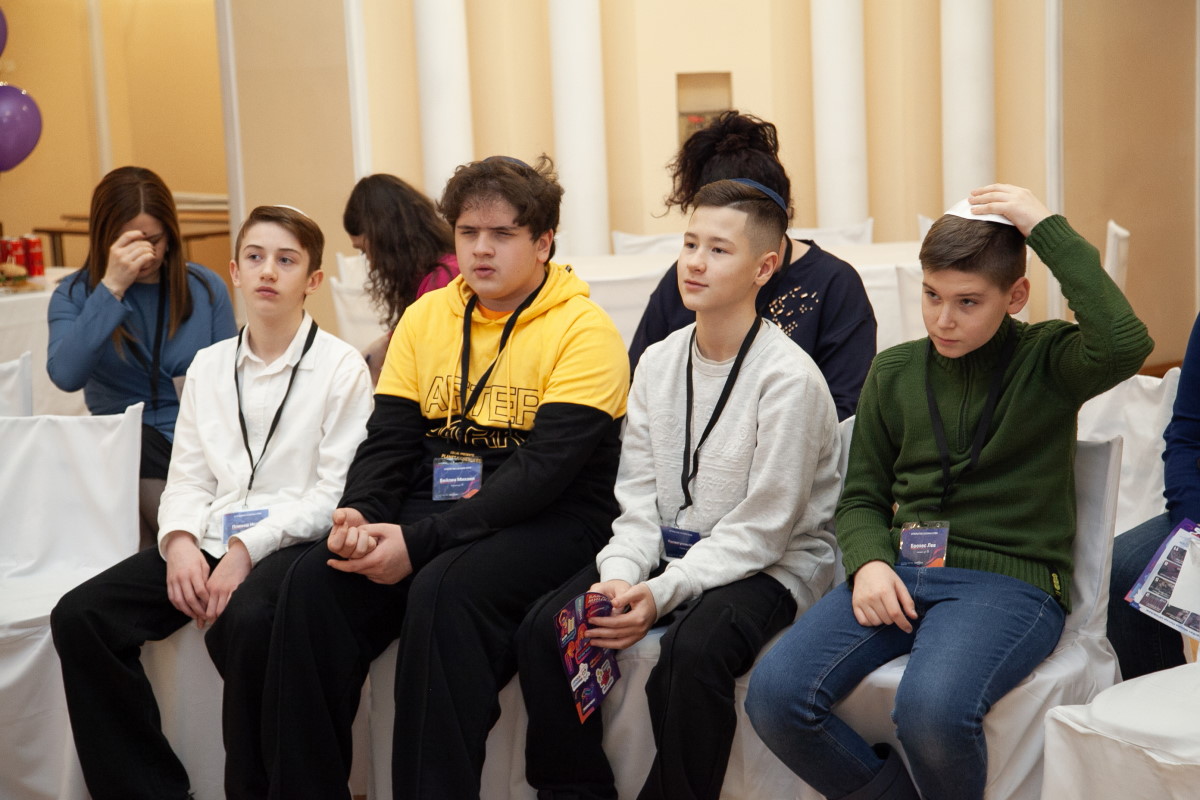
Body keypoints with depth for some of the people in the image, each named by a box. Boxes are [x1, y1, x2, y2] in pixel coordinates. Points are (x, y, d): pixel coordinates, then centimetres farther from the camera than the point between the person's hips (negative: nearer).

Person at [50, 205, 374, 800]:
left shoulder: (341, 366, -1)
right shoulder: (208, 365, 16)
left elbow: (336, 490, -8)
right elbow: (187, 477, 13)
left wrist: (248, 548, -17)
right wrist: (180, 540, -8)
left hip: (292, 543, -5)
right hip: (210, 542, 6)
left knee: (243, 620, -38)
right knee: (80, 616, -15)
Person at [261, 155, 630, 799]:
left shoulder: (584, 331, -8)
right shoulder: (425, 317, 13)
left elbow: (544, 469, -17)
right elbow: (389, 438, 10)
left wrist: (421, 542, -24)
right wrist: (358, 512, -13)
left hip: (549, 522, -5)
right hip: (433, 504, 6)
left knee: (443, 591, -35)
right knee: (314, 580, -20)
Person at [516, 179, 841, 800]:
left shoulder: (790, 377, -15)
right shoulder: (658, 361, 6)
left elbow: (758, 531, -16)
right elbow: (638, 497, 5)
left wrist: (661, 594, -23)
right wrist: (620, 575, -14)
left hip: (771, 565, -6)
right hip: (670, 551, 6)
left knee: (692, 650, -35)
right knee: (542, 628, -13)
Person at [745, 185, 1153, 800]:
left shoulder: (1045, 362, 2)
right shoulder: (894, 373, 14)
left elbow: (1124, 344, -22)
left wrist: (1047, 228, -14)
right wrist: (869, 563, -4)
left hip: (1009, 580, -4)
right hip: (900, 571, 4)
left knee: (930, 708, -35)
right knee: (774, 694, -21)